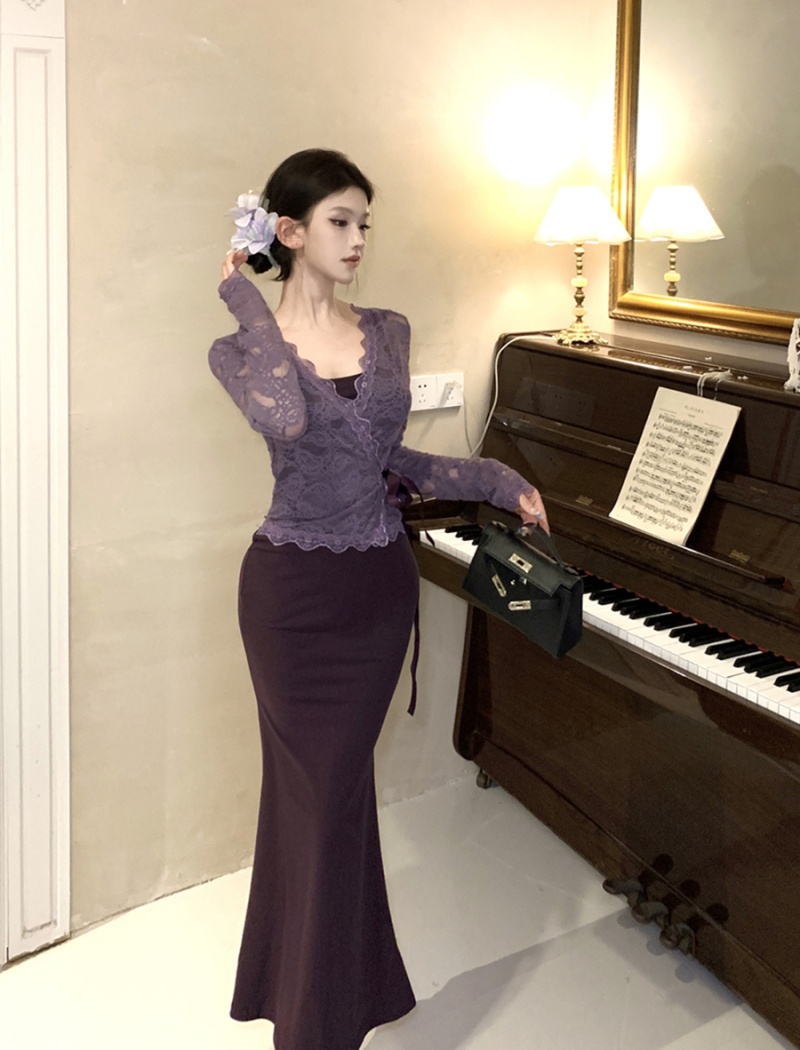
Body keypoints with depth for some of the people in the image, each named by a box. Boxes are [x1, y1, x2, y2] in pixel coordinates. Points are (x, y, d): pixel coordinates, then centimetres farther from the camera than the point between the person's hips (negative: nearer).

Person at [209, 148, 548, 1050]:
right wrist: (245, 300, -17)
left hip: (380, 585, 4)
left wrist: (499, 482, 6)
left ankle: (300, 975, 36)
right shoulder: (242, 347, -7)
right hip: (294, 589, -3)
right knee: (323, 790, 4)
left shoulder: (387, 333, 6)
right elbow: (286, 418, -29)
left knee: (324, 782, 13)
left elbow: (383, 457, 11)